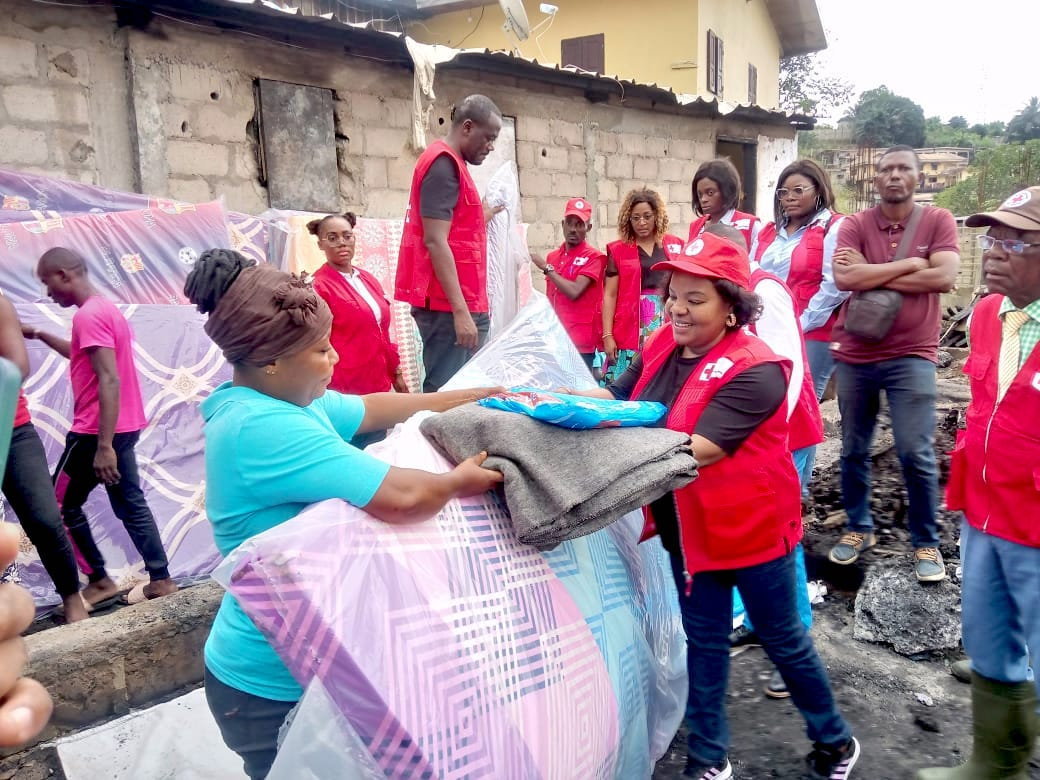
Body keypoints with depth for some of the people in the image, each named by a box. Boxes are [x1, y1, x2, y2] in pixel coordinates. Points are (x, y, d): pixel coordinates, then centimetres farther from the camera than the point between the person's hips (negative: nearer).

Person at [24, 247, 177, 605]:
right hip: (122, 427, 9)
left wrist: (104, 446, -26)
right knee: (130, 504, 12)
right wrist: (40, 334, 29)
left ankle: (99, 580, 10)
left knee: (61, 505, 6)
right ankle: (160, 579, 13)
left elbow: (109, 380, -25)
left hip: (96, 432, -9)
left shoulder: (88, 315, -18)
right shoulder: (106, 308, 13)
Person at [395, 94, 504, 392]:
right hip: (449, 305, -10)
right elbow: (435, 242, -20)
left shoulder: (448, 162, 20)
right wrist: (461, 310, -23)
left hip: (455, 303, 10)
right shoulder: (444, 163, -10)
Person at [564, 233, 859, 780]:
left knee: (782, 639, 14)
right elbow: (613, 398, -3)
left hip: (752, 527, -6)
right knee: (703, 642, 18)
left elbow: (699, 449, -34)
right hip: (689, 527, 6)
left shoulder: (755, 370, -25)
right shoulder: (662, 347, -2)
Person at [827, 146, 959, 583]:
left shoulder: (938, 221, 0)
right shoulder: (855, 225, 0)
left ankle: (926, 542, 17)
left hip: (911, 358, -1)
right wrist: (908, 265, -14)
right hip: (854, 356, 2)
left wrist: (871, 275, -13)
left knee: (916, 455, -1)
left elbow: (945, 278, -16)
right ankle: (858, 529, 29)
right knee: (853, 450, 12)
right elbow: (844, 278, -17)